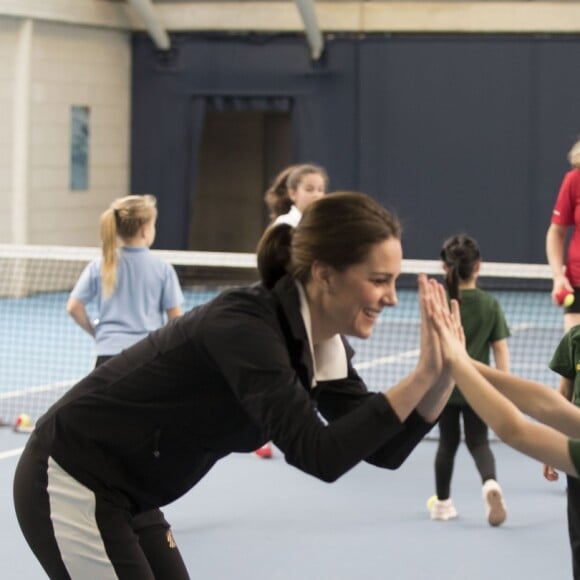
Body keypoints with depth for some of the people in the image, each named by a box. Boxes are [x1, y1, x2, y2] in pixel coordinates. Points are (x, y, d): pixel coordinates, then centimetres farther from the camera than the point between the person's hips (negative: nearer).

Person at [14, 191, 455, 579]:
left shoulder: (325, 347, -1)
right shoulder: (244, 326, -26)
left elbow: (385, 451, 1)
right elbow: (318, 455, -33)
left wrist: (444, 375, -14)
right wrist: (422, 377, -34)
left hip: (125, 498, 9)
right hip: (69, 488, -9)